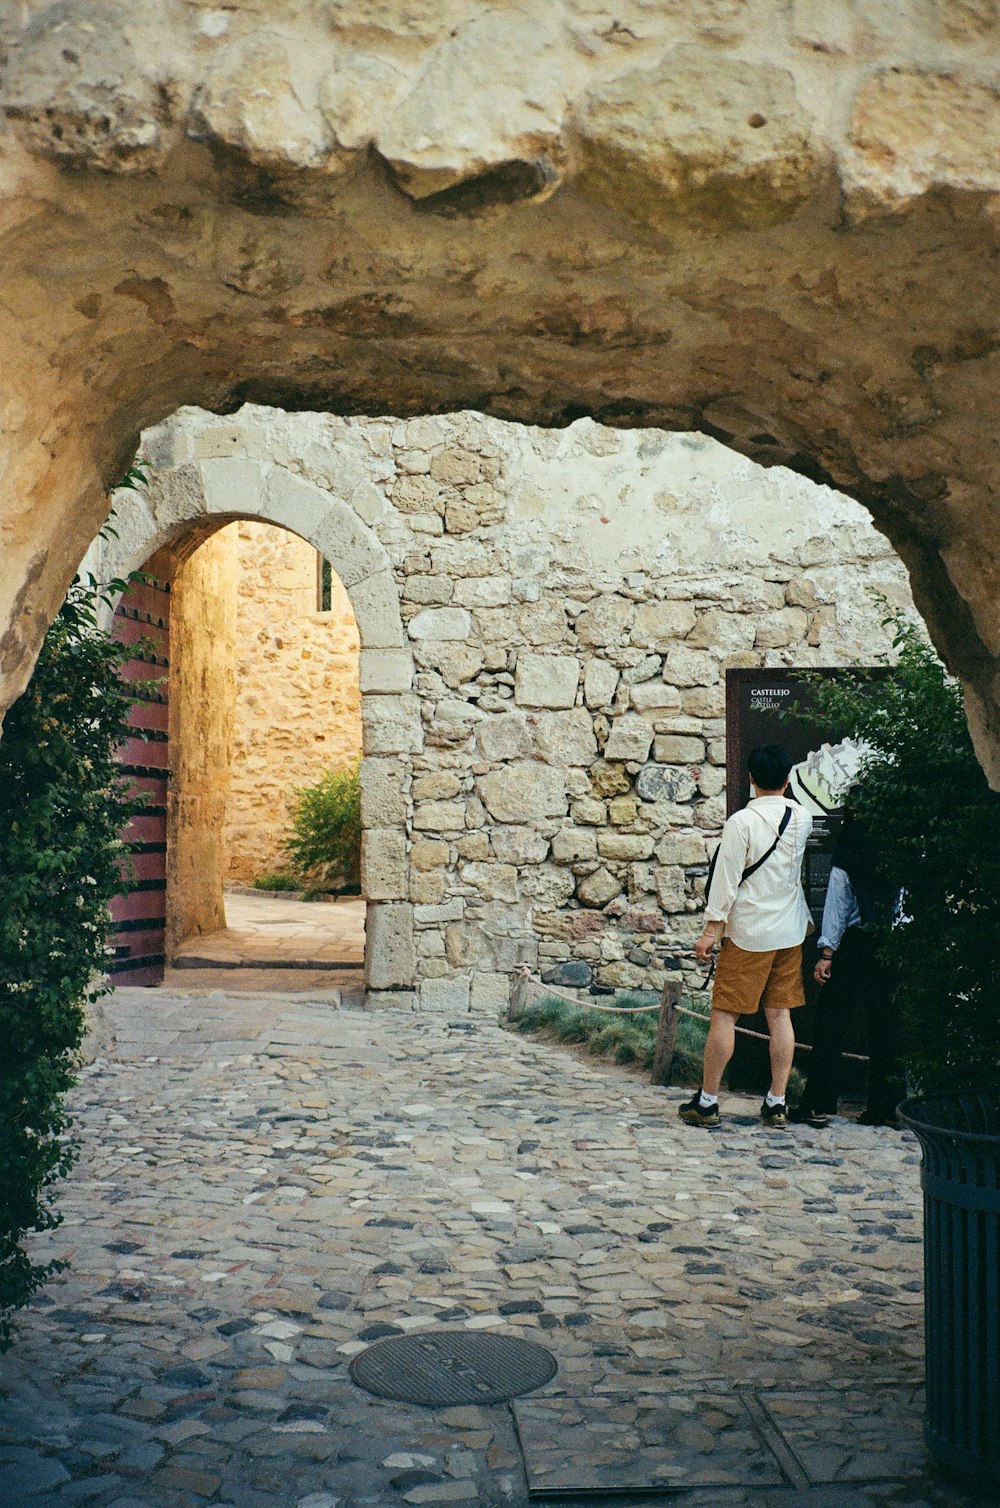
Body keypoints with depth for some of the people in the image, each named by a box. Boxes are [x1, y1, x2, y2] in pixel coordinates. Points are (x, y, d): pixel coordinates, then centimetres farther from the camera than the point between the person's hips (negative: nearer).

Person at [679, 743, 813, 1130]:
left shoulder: (742, 821, -14)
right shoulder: (803, 818, 3)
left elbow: (726, 880, -14)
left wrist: (711, 930, -9)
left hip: (749, 933, -5)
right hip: (791, 931, 5)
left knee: (725, 1014, 0)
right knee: (780, 1014, 9)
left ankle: (707, 1102, 5)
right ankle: (777, 1103, 12)